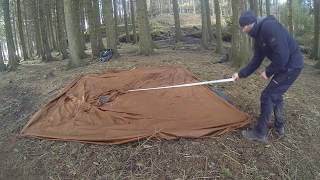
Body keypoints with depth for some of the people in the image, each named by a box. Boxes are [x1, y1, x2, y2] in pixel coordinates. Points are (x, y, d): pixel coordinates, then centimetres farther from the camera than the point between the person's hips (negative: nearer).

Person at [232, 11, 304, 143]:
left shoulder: (269, 27, -23)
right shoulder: (259, 36, 8)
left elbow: (282, 54, -28)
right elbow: (256, 61, 16)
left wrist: (268, 72, -16)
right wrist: (241, 74, 16)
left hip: (291, 65, -10)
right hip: (285, 65, 10)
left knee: (268, 96, -7)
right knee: (276, 94, 20)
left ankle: (260, 133, 4)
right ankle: (279, 127, 36)